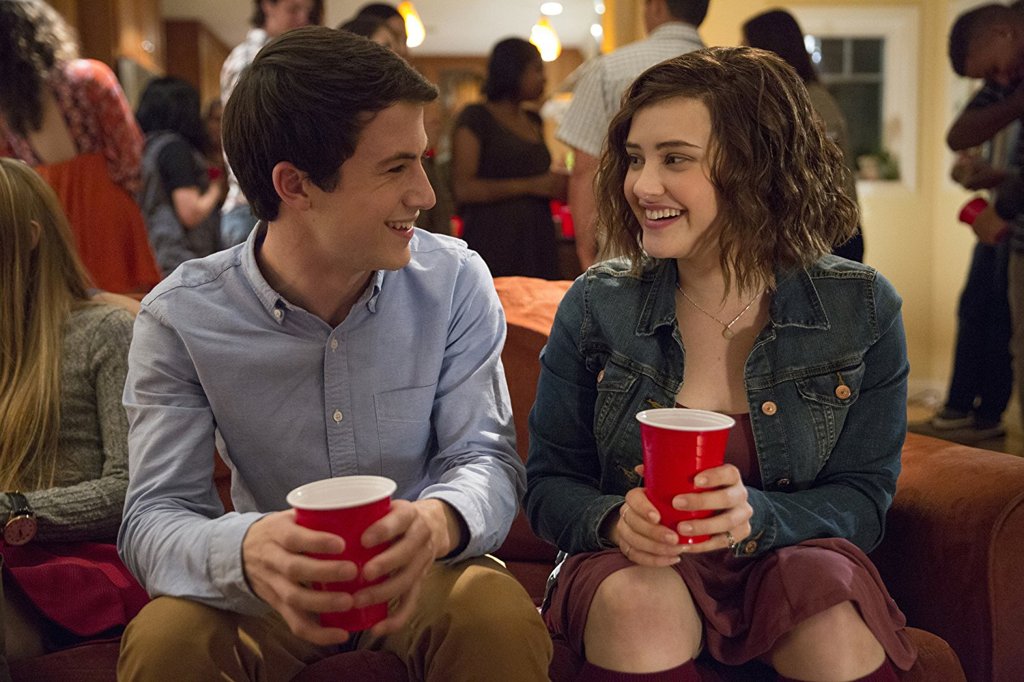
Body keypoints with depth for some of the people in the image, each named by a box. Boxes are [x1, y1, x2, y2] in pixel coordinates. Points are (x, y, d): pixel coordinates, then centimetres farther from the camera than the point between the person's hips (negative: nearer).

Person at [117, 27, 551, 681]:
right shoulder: (180, 318, -12)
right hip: (269, 591, 0)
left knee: (500, 616, -31)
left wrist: (439, 521, -36)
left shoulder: (454, 280, -8)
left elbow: (486, 455, -10)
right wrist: (244, 550, -40)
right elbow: (155, 517, -15)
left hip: (420, 574, 0)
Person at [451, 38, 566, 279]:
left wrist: (556, 185, 9)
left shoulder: (534, 121, 20)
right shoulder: (475, 118, -2)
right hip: (494, 242, -6)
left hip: (539, 240, 6)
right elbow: (463, 189, -12)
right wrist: (532, 185, -13)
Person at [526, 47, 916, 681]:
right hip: (631, 564, -1)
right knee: (639, 601, -34)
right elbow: (550, 485, 0)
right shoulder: (596, 306, -5)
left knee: (827, 588, -32)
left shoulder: (862, 309, -5)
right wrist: (615, 518, -23)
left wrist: (755, 514, -24)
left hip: (790, 558, 1)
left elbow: (863, 498, -3)